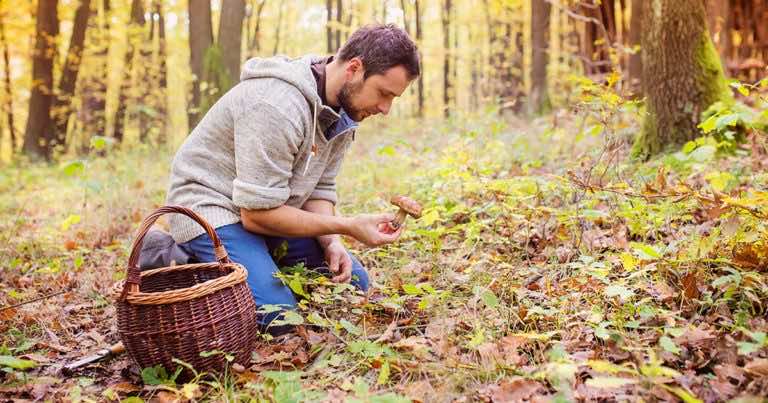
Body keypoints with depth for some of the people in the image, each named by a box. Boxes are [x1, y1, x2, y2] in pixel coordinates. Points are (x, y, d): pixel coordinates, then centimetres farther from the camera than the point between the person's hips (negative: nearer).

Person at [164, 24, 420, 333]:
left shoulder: (343, 112, -2)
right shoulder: (278, 107, -31)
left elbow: (319, 190, 3)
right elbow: (257, 213, -29)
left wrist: (331, 243, -16)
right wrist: (348, 226, -28)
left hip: (266, 210, 9)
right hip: (212, 205, -8)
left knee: (353, 282, 5)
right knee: (278, 316, -25)